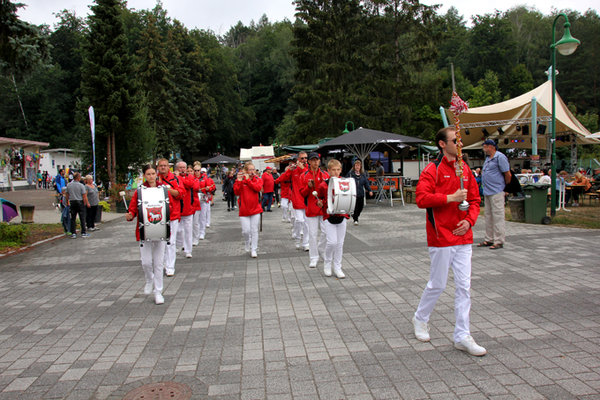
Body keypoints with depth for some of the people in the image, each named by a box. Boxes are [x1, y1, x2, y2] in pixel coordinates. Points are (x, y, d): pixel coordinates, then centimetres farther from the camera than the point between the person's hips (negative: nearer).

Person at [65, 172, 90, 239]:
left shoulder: (68, 185, 2)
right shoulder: (81, 185, -11)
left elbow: (67, 195, 9)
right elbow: (84, 196, -12)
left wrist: (68, 202, 20)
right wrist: (86, 203, -1)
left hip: (72, 202, 4)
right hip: (80, 202, -4)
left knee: (73, 218, 8)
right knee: (82, 218, 3)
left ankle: (73, 233, 9)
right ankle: (83, 233, 6)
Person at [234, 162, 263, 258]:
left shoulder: (258, 180, 3)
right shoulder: (241, 180, 0)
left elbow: (258, 188, -17)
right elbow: (236, 192, -10)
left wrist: (248, 179, -16)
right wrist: (238, 181, -19)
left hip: (255, 209, 1)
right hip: (244, 210, -1)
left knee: (254, 230, 3)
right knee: (246, 230, -4)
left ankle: (253, 250, 13)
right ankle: (247, 244, 27)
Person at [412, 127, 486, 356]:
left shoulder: (465, 169, 11)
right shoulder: (432, 170, -8)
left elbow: (475, 199, 15)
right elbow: (421, 198, -18)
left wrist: (469, 220, -2)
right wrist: (450, 197, -21)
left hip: (463, 237, 6)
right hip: (441, 236, -6)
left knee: (464, 286, 6)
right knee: (437, 285, 5)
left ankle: (462, 337, 15)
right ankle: (420, 319, 31)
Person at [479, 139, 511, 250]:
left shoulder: (500, 157, -11)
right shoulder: (488, 158, 16)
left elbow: (508, 174, -11)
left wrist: (506, 186, 0)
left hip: (496, 192, -9)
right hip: (487, 191, 9)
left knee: (498, 216, -6)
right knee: (488, 216, 14)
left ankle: (499, 241, -1)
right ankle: (489, 239, 22)